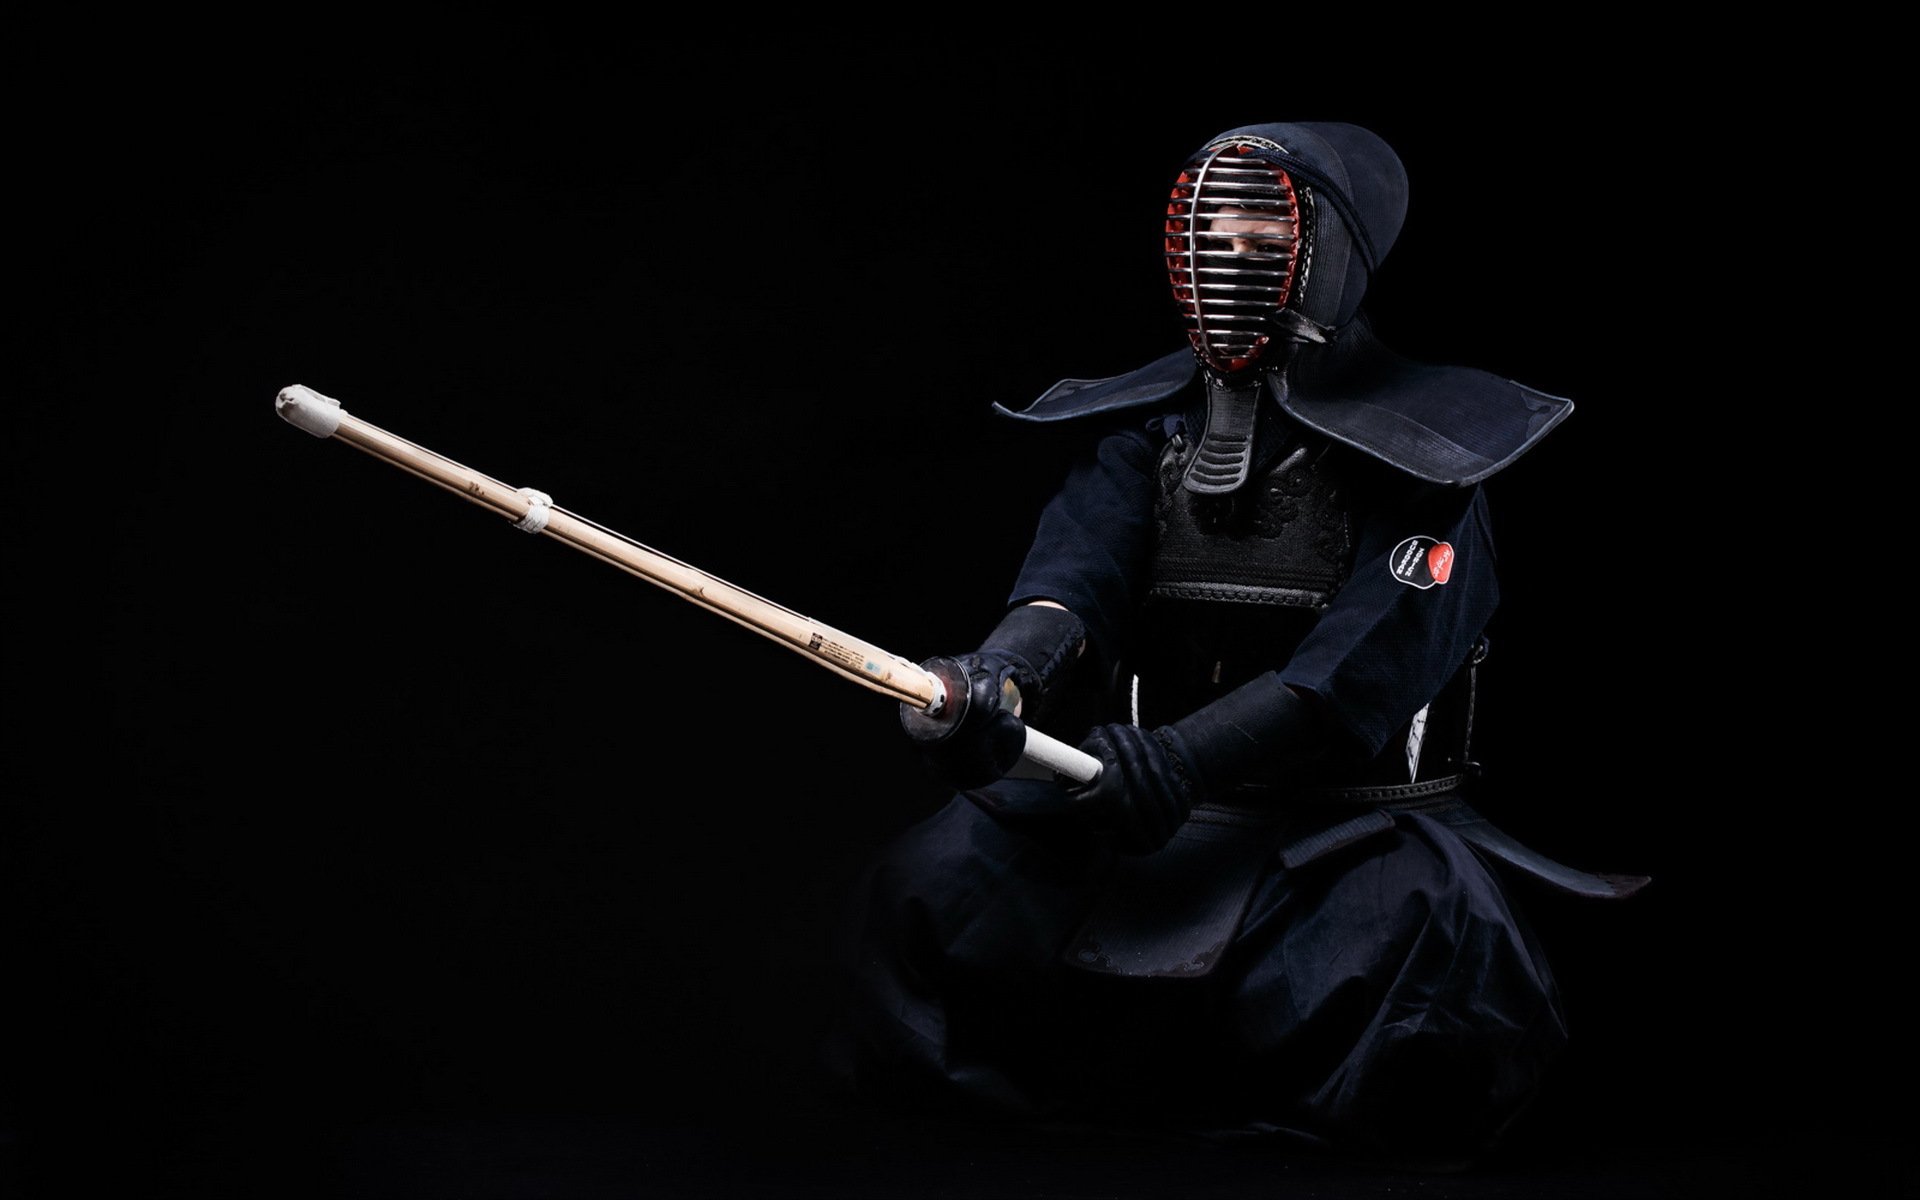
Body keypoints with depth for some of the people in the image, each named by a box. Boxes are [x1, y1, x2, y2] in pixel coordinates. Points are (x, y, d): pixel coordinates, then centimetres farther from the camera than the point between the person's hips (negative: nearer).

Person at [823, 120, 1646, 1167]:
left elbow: (1369, 661, -19)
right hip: (1161, 807, 4)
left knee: (1411, 928, -36)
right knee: (936, 883, -17)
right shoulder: (1149, 427, 8)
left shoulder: (1419, 452, -6)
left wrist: (1187, 757, -33)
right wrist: (1005, 674, -35)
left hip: (1358, 820, -4)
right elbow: (1076, 566, -10)